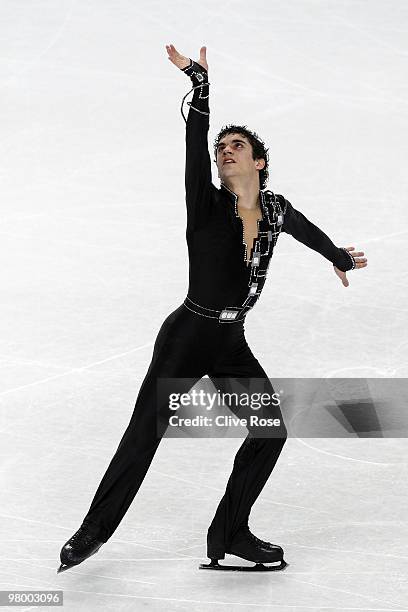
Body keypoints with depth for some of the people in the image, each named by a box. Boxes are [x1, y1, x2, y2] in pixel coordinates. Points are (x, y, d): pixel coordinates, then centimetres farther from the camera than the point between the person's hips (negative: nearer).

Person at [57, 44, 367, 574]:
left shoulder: (276, 210, 4)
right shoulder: (207, 206, -9)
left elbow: (310, 233, 24)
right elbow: (195, 145, -21)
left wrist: (341, 258, 40)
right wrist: (200, 84, -31)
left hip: (232, 346, 5)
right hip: (186, 338, -5)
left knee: (271, 429, 2)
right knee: (144, 434, -6)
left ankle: (230, 532, 15)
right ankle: (95, 530, 6)